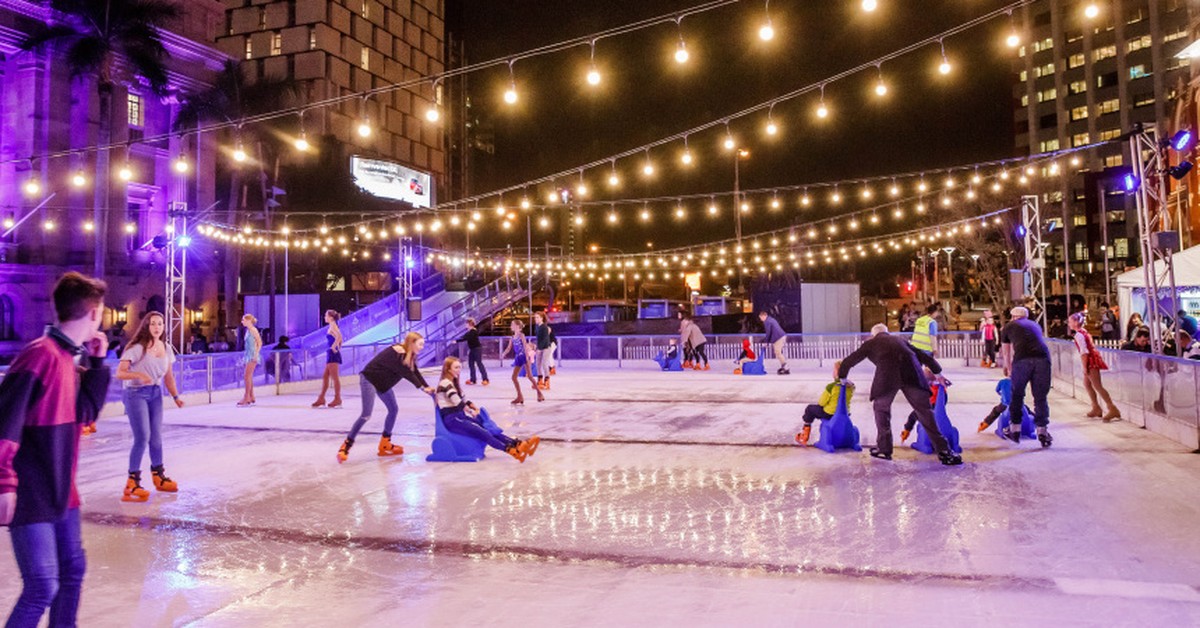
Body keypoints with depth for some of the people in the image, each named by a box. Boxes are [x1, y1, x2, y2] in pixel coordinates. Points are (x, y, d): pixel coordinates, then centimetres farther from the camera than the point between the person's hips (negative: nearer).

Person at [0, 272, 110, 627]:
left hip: (61, 491, 9)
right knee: (43, 588, -5)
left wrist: (97, 363, 4)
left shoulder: (72, 357, 7)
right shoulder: (40, 355, -20)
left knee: (73, 570, 18)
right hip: (29, 494, -9)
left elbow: (85, 413, 11)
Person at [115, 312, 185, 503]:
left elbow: (168, 376, 10)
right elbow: (119, 373, -19)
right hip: (135, 393, -6)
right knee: (142, 437, -11)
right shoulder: (137, 348, -15)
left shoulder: (166, 348, 4)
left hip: (155, 393, 6)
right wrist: (138, 374, -36)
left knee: (156, 436, 13)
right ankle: (132, 483, -1)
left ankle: (158, 476, 30)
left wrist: (176, 396, 3)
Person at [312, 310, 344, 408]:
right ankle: (321, 398, 18)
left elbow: (339, 337, -30)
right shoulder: (333, 326, 16)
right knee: (325, 377, 13)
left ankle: (337, 399, 2)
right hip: (330, 355, 10)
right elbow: (340, 339, 23)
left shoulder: (332, 326, -12)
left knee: (335, 377, -4)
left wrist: (333, 347, -23)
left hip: (333, 354, -10)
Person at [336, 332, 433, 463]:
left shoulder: (409, 356, 5)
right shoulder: (398, 352, -23)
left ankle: (385, 445, 18)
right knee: (366, 415, -14)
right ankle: (346, 446, -6)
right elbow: (406, 373, -24)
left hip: (383, 383, 10)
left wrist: (427, 387, -7)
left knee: (393, 410, 8)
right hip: (369, 379, -10)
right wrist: (421, 387, -18)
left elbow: (415, 372, 3)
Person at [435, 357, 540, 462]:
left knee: (488, 430, -9)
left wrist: (475, 407, 7)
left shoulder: (453, 383, 19)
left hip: (460, 416, 9)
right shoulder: (445, 383, -11)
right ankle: (513, 451, -40)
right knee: (481, 432, -25)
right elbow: (457, 402, -16)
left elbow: (463, 400, 23)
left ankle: (519, 444, -24)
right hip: (452, 419, -9)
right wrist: (470, 411, -3)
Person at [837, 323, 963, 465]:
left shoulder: (870, 343, 29)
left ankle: (884, 449, 19)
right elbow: (922, 355, 39)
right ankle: (944, 451, 2)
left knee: (881, 408, 19)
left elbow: (848, 362, 32)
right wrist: (937, 372, 50)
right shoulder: (899, 340, 36)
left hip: (887, 374, -2)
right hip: (911, 373, 2)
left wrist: (842, 376, 49)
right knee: (924, 411, 6)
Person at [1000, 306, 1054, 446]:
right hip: (1043, 357, 2)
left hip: (1022, 360, -2)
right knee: (1041, 397, 11)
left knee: (1017, 394, 15)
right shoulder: (1035, 325, 33)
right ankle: (1043, 431, 9)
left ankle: (1015, 430, 21)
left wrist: (1008, 370, 49)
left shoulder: (1008, 327, 23)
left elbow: (1006, 353, 32)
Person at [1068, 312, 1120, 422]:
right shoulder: (1084, 331, 13)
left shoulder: (1079, 335, -16)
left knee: (1097, 386, -9)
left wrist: (1084, 367, -19)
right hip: (1092, 359, 10)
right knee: (1087, 384, 18)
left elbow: (1084, 352, -21)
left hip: (1091, 361, -10)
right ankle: (1096, 408, 24)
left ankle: (1113, 409, -10)